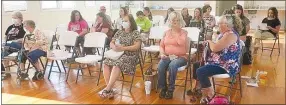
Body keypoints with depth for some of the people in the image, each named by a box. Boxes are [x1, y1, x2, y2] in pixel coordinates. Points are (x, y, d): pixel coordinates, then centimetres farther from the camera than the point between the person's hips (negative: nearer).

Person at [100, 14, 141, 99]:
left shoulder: (135, 33, 0)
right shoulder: (119, 32, 17)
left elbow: (137, 46, -11)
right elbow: (111, 43, 15)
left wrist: (123, 48, -19)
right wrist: (114, 47, -11)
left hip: (130, 56, -5)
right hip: (117, 54, 6)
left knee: (117, 65, -34)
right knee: (106, 63, -23)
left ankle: (107, 89, -30)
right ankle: (110, 89, -25)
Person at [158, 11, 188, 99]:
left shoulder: (184, 32, 2)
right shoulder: (167, 32, 13)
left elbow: (182, 43, -18)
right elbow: (161, 45, 13)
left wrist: (179, 31, -15)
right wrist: (162, 54, -6)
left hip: (180, 57, -3)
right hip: (167, 56, 3)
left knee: (172, 65, -36)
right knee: (160, 65, -29)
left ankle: (170, 89, -18)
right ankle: (163, 88, -10)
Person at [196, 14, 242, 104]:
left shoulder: (230, 35, -21)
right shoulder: (225, 33, 12)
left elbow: (215, 48, -26)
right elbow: (216, 47, 17)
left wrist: (209, 42, -7)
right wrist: (209, 43, -2)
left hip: (227, 66, -11)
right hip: (220, 62, 11)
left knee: (200, 72, -21)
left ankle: (210, 95, -3)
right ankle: (201, 88, 19)